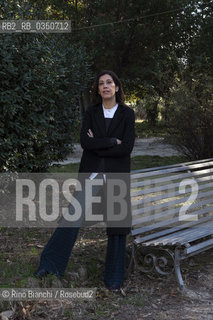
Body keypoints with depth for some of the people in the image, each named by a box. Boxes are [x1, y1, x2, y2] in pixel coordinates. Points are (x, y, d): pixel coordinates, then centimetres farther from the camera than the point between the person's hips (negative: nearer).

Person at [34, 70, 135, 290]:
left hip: (117, 175, 0)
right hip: (91, 173, 1)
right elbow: (85, 141, -8)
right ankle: (50, 264, 7)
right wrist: (112, 142, -10)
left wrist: (98, 145, -9)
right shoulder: (91, 113, 5)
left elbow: (127, 147, -9)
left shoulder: (127, 113, 1)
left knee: (117, 223, 5)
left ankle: (114, 278, 19)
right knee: (73, 217, -6)